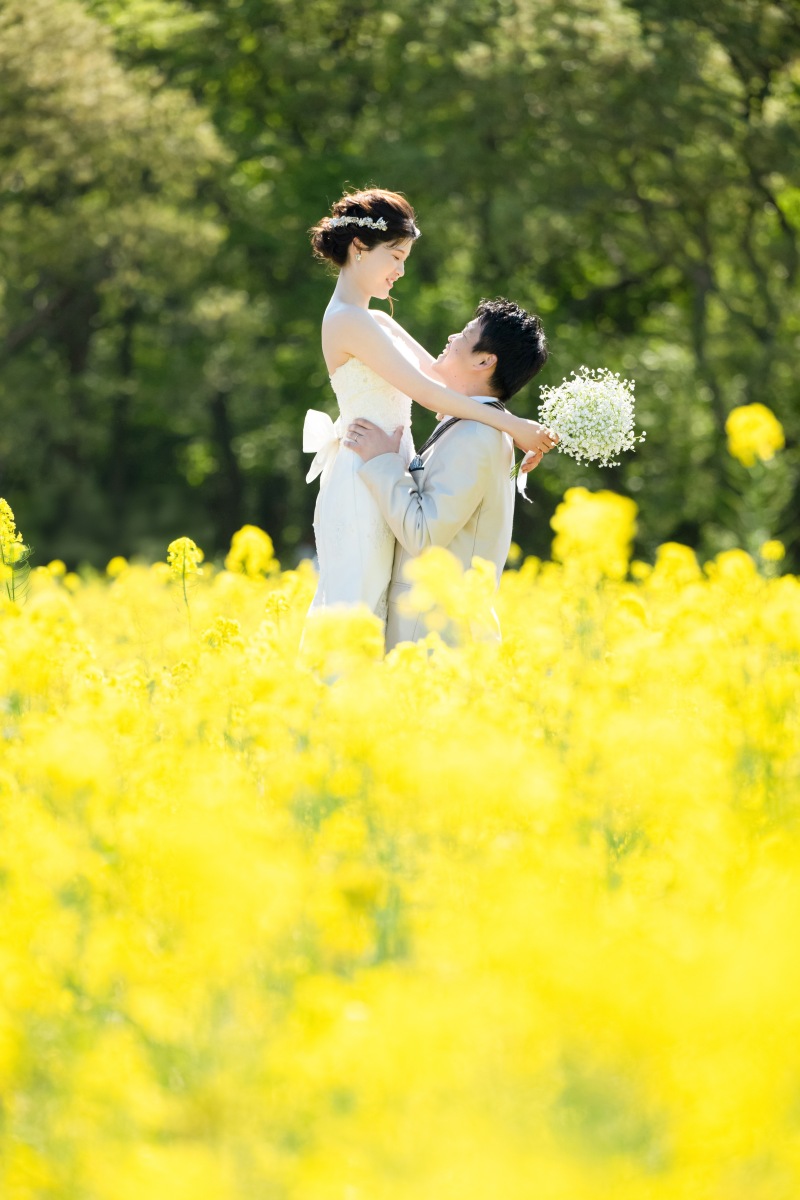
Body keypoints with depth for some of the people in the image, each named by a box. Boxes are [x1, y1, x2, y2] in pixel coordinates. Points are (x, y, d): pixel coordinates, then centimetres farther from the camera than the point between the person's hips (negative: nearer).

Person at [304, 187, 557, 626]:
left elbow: (439, 377, 16)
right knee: (352, 603, -10)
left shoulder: (377, 322, 18)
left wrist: (518, 427, 5)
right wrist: (510, 425, -14)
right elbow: (425, 391, -17)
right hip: (362, 486, -10)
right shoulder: (348, 321, -13)